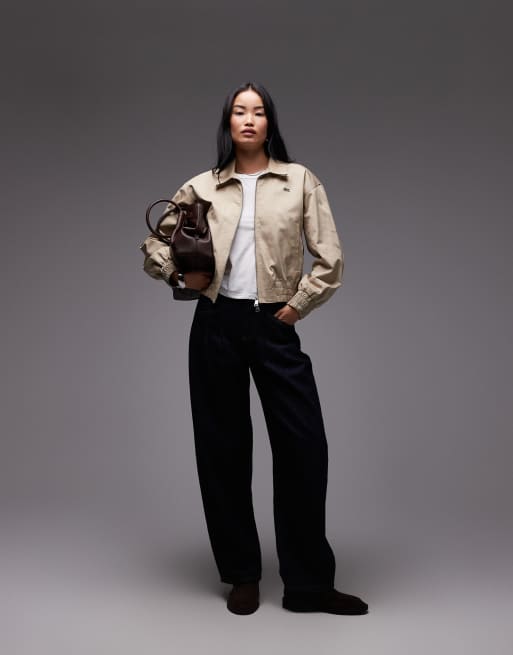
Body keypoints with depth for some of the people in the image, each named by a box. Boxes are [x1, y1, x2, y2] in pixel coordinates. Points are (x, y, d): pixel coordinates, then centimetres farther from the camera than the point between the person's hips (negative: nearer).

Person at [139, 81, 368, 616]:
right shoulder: (201, 187, 8)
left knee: (304, 447, -4)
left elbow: (330, 259, 1)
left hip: (275, 327, -1)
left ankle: (309, 583, 11)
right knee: (223, 449, 6)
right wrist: (177, 273, -3)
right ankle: (241, 576, 22)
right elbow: (152, 244, 15)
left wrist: (295, 307, -3)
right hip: (217, 325, 1)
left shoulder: (299, 180, 5)